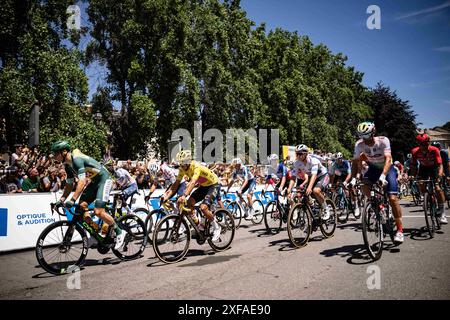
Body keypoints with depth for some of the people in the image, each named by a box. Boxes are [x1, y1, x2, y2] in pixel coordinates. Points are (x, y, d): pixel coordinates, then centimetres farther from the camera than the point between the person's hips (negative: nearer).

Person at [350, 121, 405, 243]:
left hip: (387, 168, -3)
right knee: (364, 186, -28)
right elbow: (355, 162, -17)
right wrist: (353, 178, -30)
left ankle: (399, 230, -5)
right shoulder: (359, 144, -20)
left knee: (392, 198, -15)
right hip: (373, 168, 3)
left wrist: (383, 175, -51)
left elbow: (388, 159, -36)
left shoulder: (383, 141, -27)